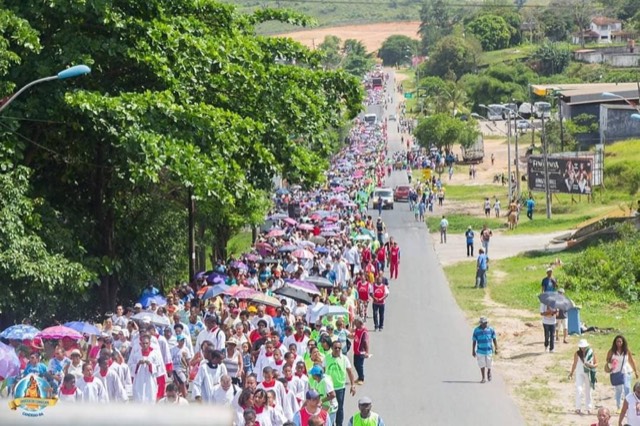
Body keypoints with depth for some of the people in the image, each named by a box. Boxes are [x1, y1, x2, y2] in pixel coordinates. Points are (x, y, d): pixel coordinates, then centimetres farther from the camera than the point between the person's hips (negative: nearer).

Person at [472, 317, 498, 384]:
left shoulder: (491, 330, -3)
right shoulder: (476, 330, -5)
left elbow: (494, 339, 4)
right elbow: (474, 341, 1)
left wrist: (496, 348, 0)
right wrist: (473, 351, 2)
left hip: (489, 350, 1)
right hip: (480, 350, -1)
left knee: (489, 364, 8)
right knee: (482, 365, 1)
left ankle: (489, 373, 39)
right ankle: (483, 378, 14)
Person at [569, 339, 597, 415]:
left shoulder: (592, 353, -5)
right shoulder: (577, 354, -4)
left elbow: (596, 363, 2)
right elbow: (575, 364, 9)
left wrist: (591, 366, -19)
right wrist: (571, 373, 16)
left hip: (589, 373, 1)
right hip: (579, 373, -1)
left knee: (588, 391, 11)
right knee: (579, 390, -14)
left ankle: (589, 408, 21)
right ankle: (578, 408, -11)